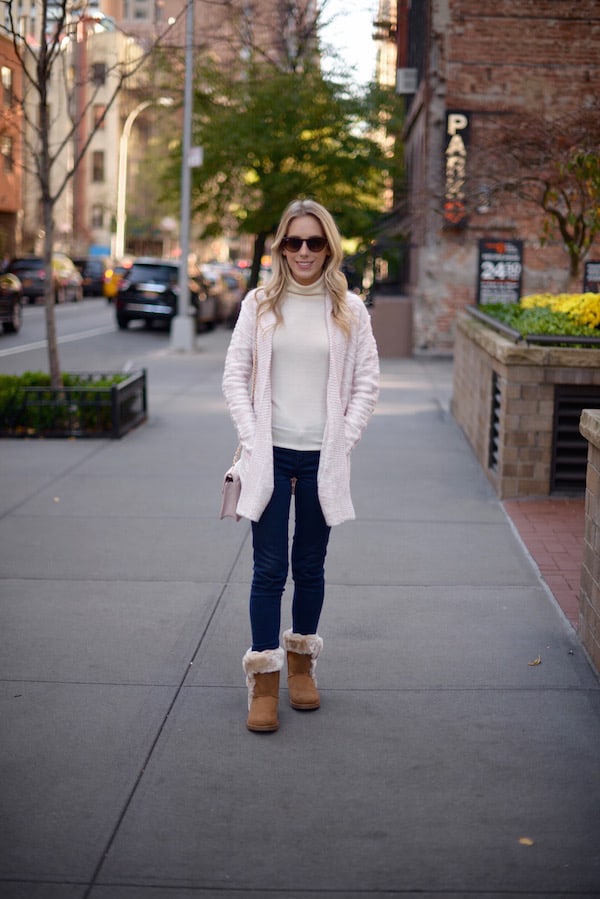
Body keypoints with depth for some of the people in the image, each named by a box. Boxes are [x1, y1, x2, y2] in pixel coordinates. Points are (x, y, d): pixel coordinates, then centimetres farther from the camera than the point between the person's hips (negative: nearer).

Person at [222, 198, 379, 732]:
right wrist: (250, 437, -5)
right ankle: (264, 680, 8)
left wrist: (344, 441, -3)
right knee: (269, 569, 0)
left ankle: (302, 662, 29)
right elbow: (235, 374, 4)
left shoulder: (349, 309, 2)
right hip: (270, 454, 0)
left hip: (322, 457, 1)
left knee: (310, 567, 11)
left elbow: (368, 382, 5)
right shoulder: (259, 304, 3)